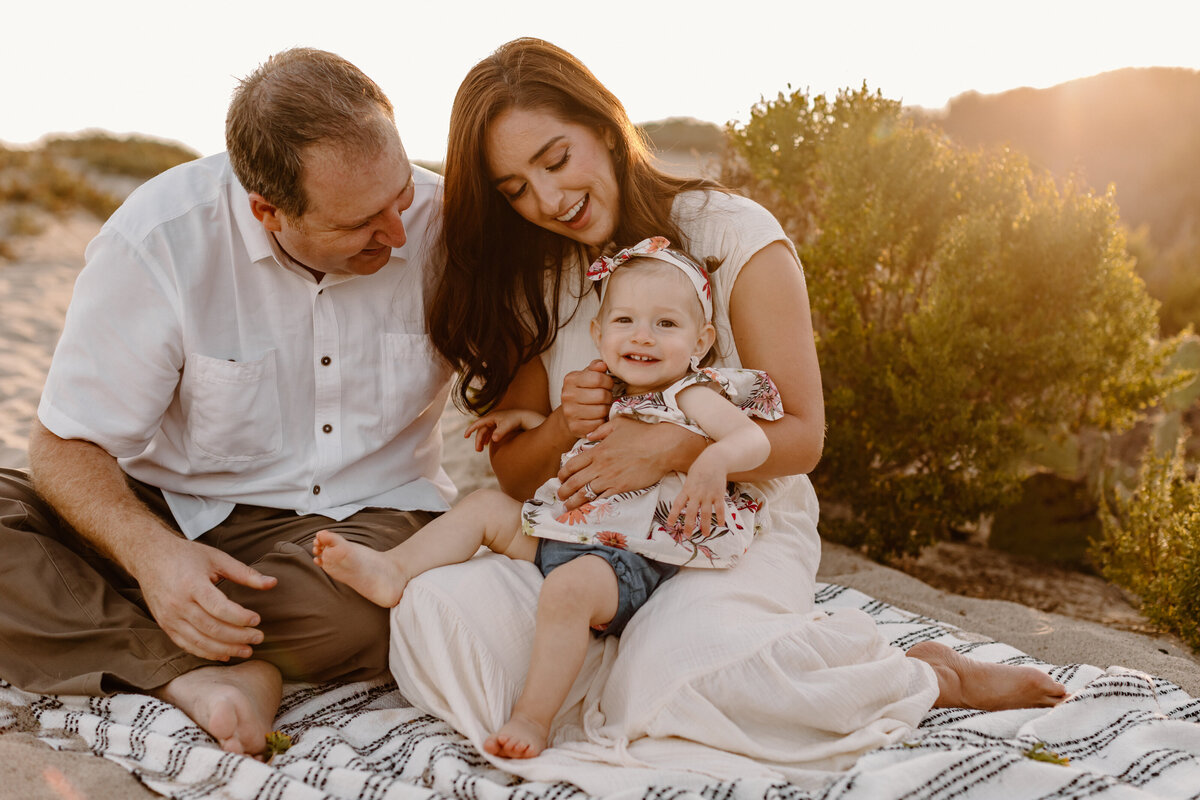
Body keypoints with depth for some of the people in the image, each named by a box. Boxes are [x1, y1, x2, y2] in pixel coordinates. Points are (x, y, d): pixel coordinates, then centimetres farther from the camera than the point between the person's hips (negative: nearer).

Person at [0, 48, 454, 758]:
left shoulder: (443, 220, -9)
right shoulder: (159, 239, -15)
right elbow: (66, 444, -11)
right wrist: (150, 552, -31)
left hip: (368, 520, 0)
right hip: (177, 516, 1)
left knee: (367, 594, -37)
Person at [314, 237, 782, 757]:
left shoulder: (691, 396, -3)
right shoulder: (608, 401, 19)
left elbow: (755, 437, -19)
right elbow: (574, 446, 39)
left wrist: (715, 459, -40)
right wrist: (527, 418, 25)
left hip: (629, 563, -9)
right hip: (558, 537, 9)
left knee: (569, 588, -36)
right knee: (488, 505, 11)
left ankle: (531, 720, -31)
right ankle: (394, 569, 1)